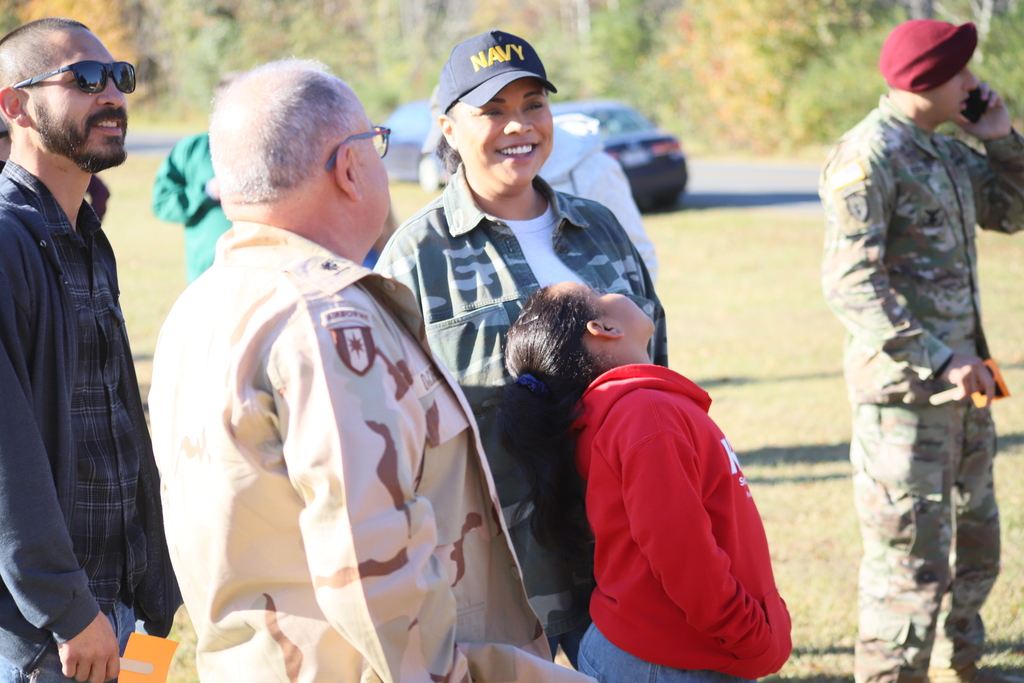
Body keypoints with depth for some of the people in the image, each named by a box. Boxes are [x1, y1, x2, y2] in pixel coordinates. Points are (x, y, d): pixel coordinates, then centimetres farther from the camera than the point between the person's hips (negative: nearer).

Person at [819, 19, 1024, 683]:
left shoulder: (948, 153, 12)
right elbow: (851, 282, -23)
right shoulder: (867, 157, -16)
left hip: (960, 384, 10)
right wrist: (936, 359, -28)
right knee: (912, 557, -6)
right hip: (903, 391, -9)